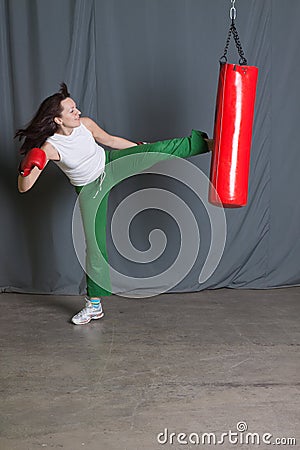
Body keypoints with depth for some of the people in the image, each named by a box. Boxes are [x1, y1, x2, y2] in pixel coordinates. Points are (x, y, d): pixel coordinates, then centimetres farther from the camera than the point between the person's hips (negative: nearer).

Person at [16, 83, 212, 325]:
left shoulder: (85, 124, -17)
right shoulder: (49, 148, -28)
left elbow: (110, 140, 3)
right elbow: (24, 188, -30)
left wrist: (142, 150, 12)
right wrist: (26, 169, -52)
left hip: (111, 162, 3)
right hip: (89, 189, -2)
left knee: (160, 150, -15)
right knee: (95, 243, -2)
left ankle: (206, 142, 9)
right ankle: (94, 304, 12)